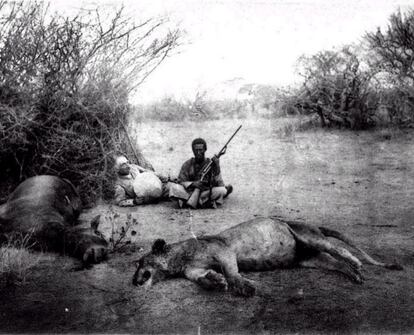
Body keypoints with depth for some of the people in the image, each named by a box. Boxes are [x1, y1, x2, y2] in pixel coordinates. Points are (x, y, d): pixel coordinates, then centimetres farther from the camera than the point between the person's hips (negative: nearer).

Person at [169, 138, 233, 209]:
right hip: (189, 192, 1)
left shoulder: (211, 164, -1)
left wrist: (216, 167, -24)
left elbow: (220, 185, -10)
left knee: (222, 190, -28)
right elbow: (181, 182, -3)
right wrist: (193, 184, -22)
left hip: (206, 193, -1)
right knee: (173, 187, -26)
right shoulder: (187, 164, 2)